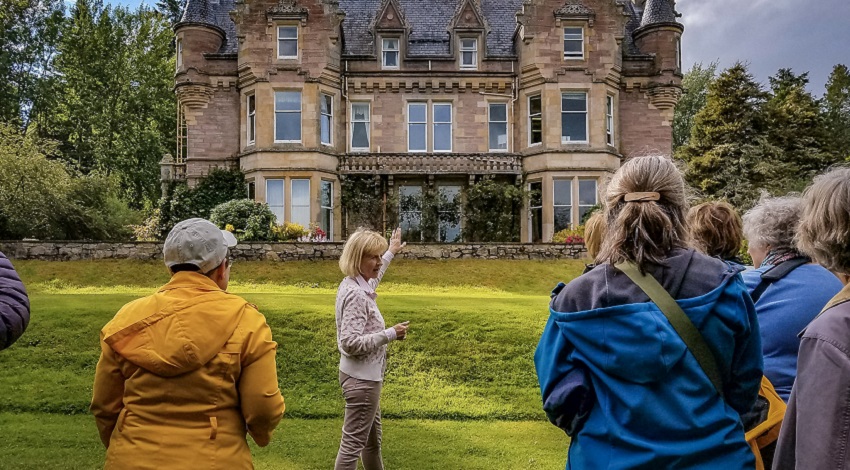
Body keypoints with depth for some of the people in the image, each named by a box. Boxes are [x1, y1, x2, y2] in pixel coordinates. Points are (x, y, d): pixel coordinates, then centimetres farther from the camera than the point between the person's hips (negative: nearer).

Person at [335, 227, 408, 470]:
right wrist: (390, 334, -24)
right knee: (353, 443, 1)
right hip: (361, 379, -10)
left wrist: (391, 252, 39)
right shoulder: (356, 295, -25)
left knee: (372, 438, 24)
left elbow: (373, 277, 30)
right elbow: (351, 343, -29)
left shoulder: (356, 285, 5)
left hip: (365, 376, 10)